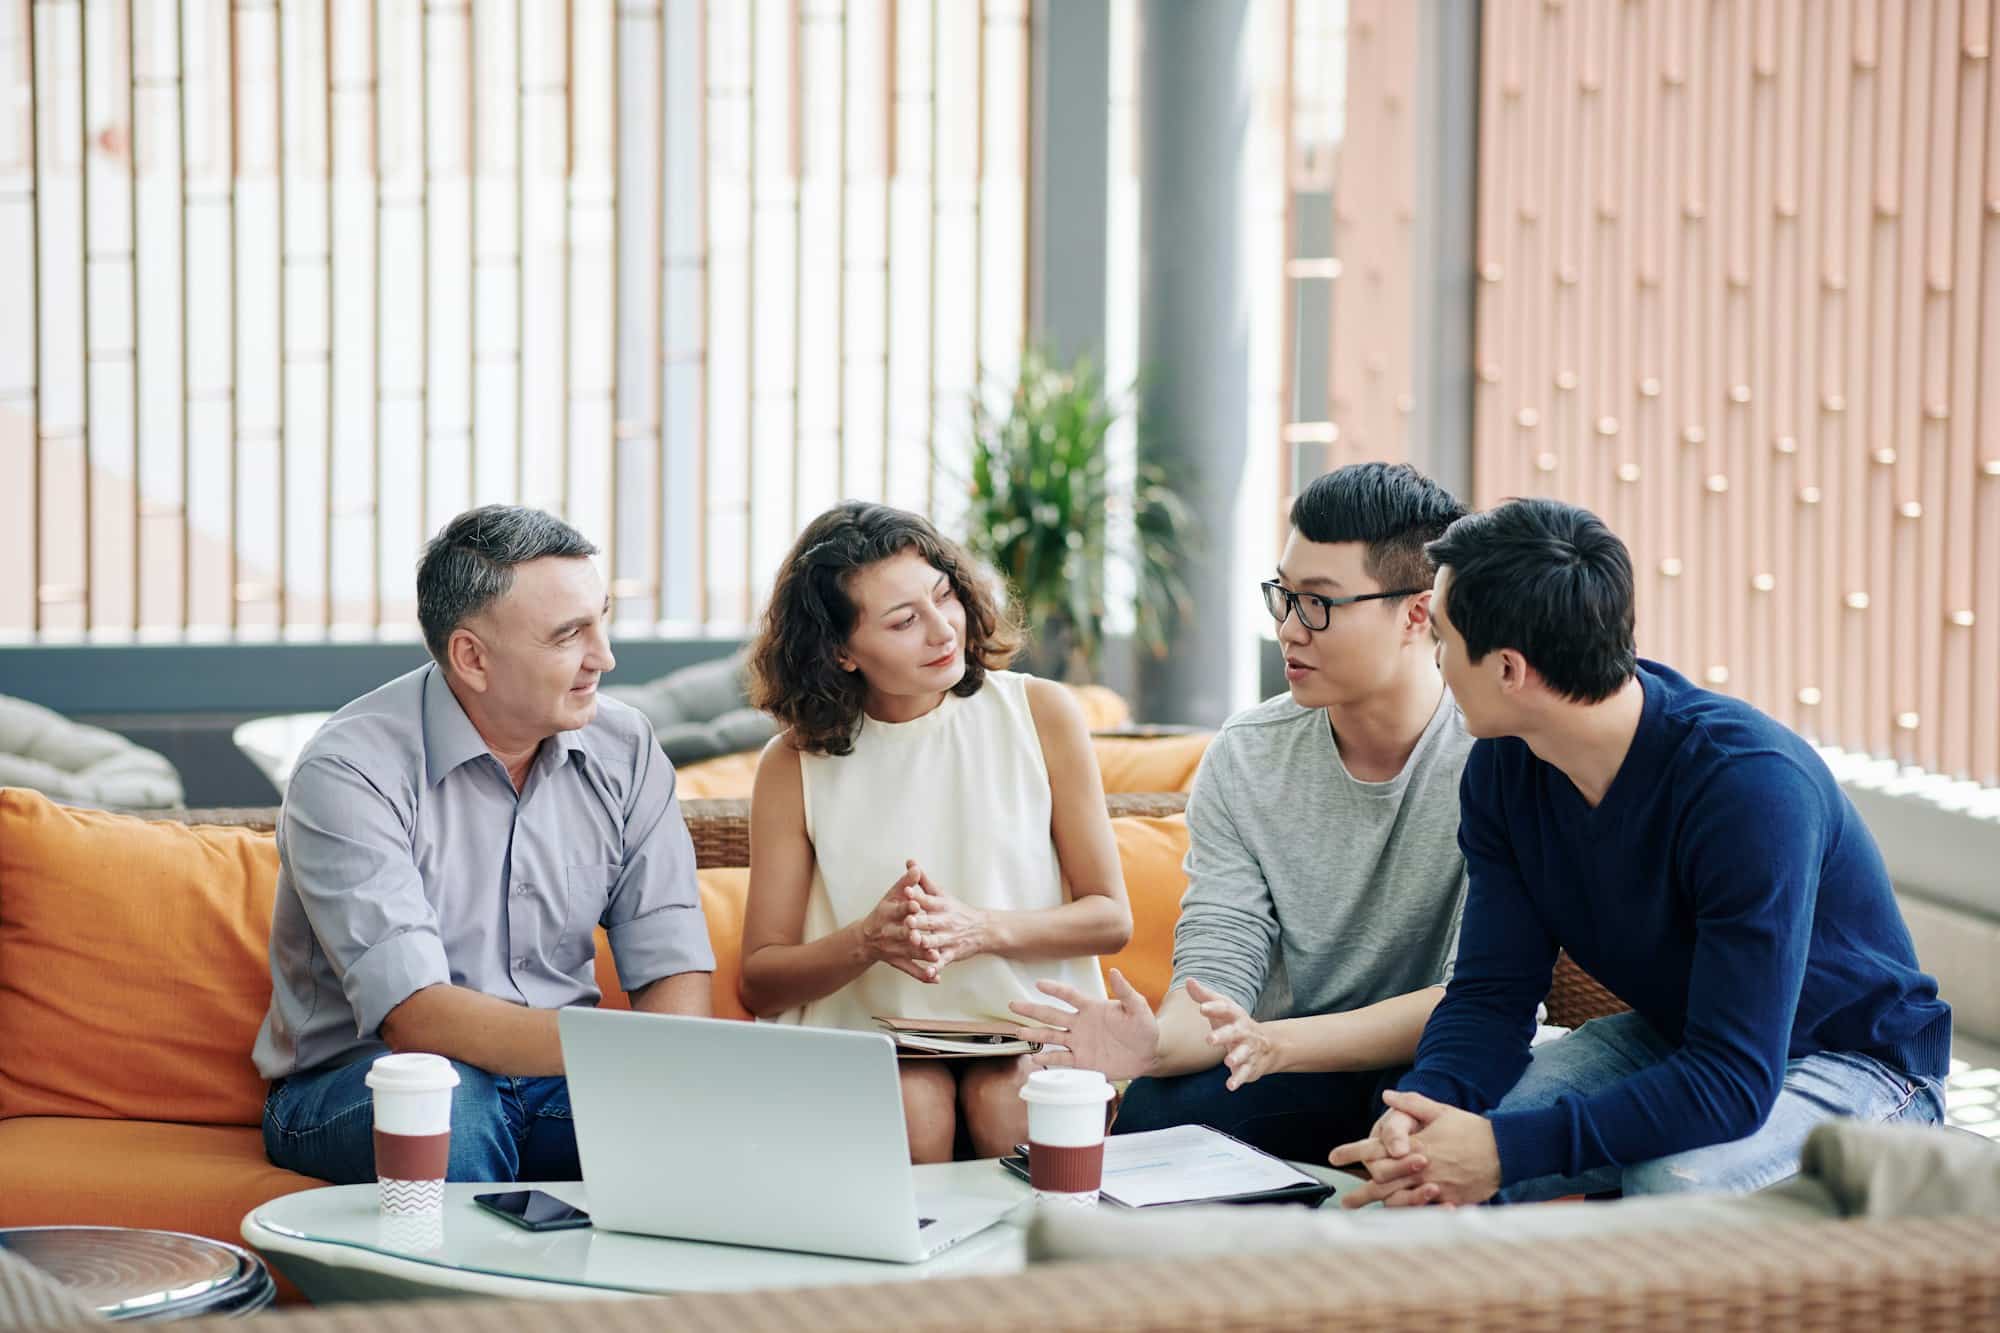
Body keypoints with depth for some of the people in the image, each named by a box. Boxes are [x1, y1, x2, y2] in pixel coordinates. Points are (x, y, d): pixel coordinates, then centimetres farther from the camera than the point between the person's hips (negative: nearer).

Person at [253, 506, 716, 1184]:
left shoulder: (623, 750, 1)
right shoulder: (349, 771, -17)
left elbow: (673, 968, -2)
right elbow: (412, 1016, -27)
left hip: (552, 1083, 4)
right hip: (353, 1082, -4)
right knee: (443, 1097, -37)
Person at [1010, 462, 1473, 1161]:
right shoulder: (1244, 758, -1)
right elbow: (1216, 969, -6)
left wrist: (1277, 1043, -33)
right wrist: (1157, 1042, -32)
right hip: (1300, 1077, 2)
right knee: (1153, 1110, -30)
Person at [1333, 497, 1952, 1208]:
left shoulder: (1751, 787, -32)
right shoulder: (1504, 770, -9)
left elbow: (1734, 1080, -35)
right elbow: (1491, 992, -8)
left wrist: (1509, 1146, -42)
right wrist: (1423, 1103, -31)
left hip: (1852, 1062, -5)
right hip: (1671, 1041, 5)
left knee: (1673, 1182, -35)